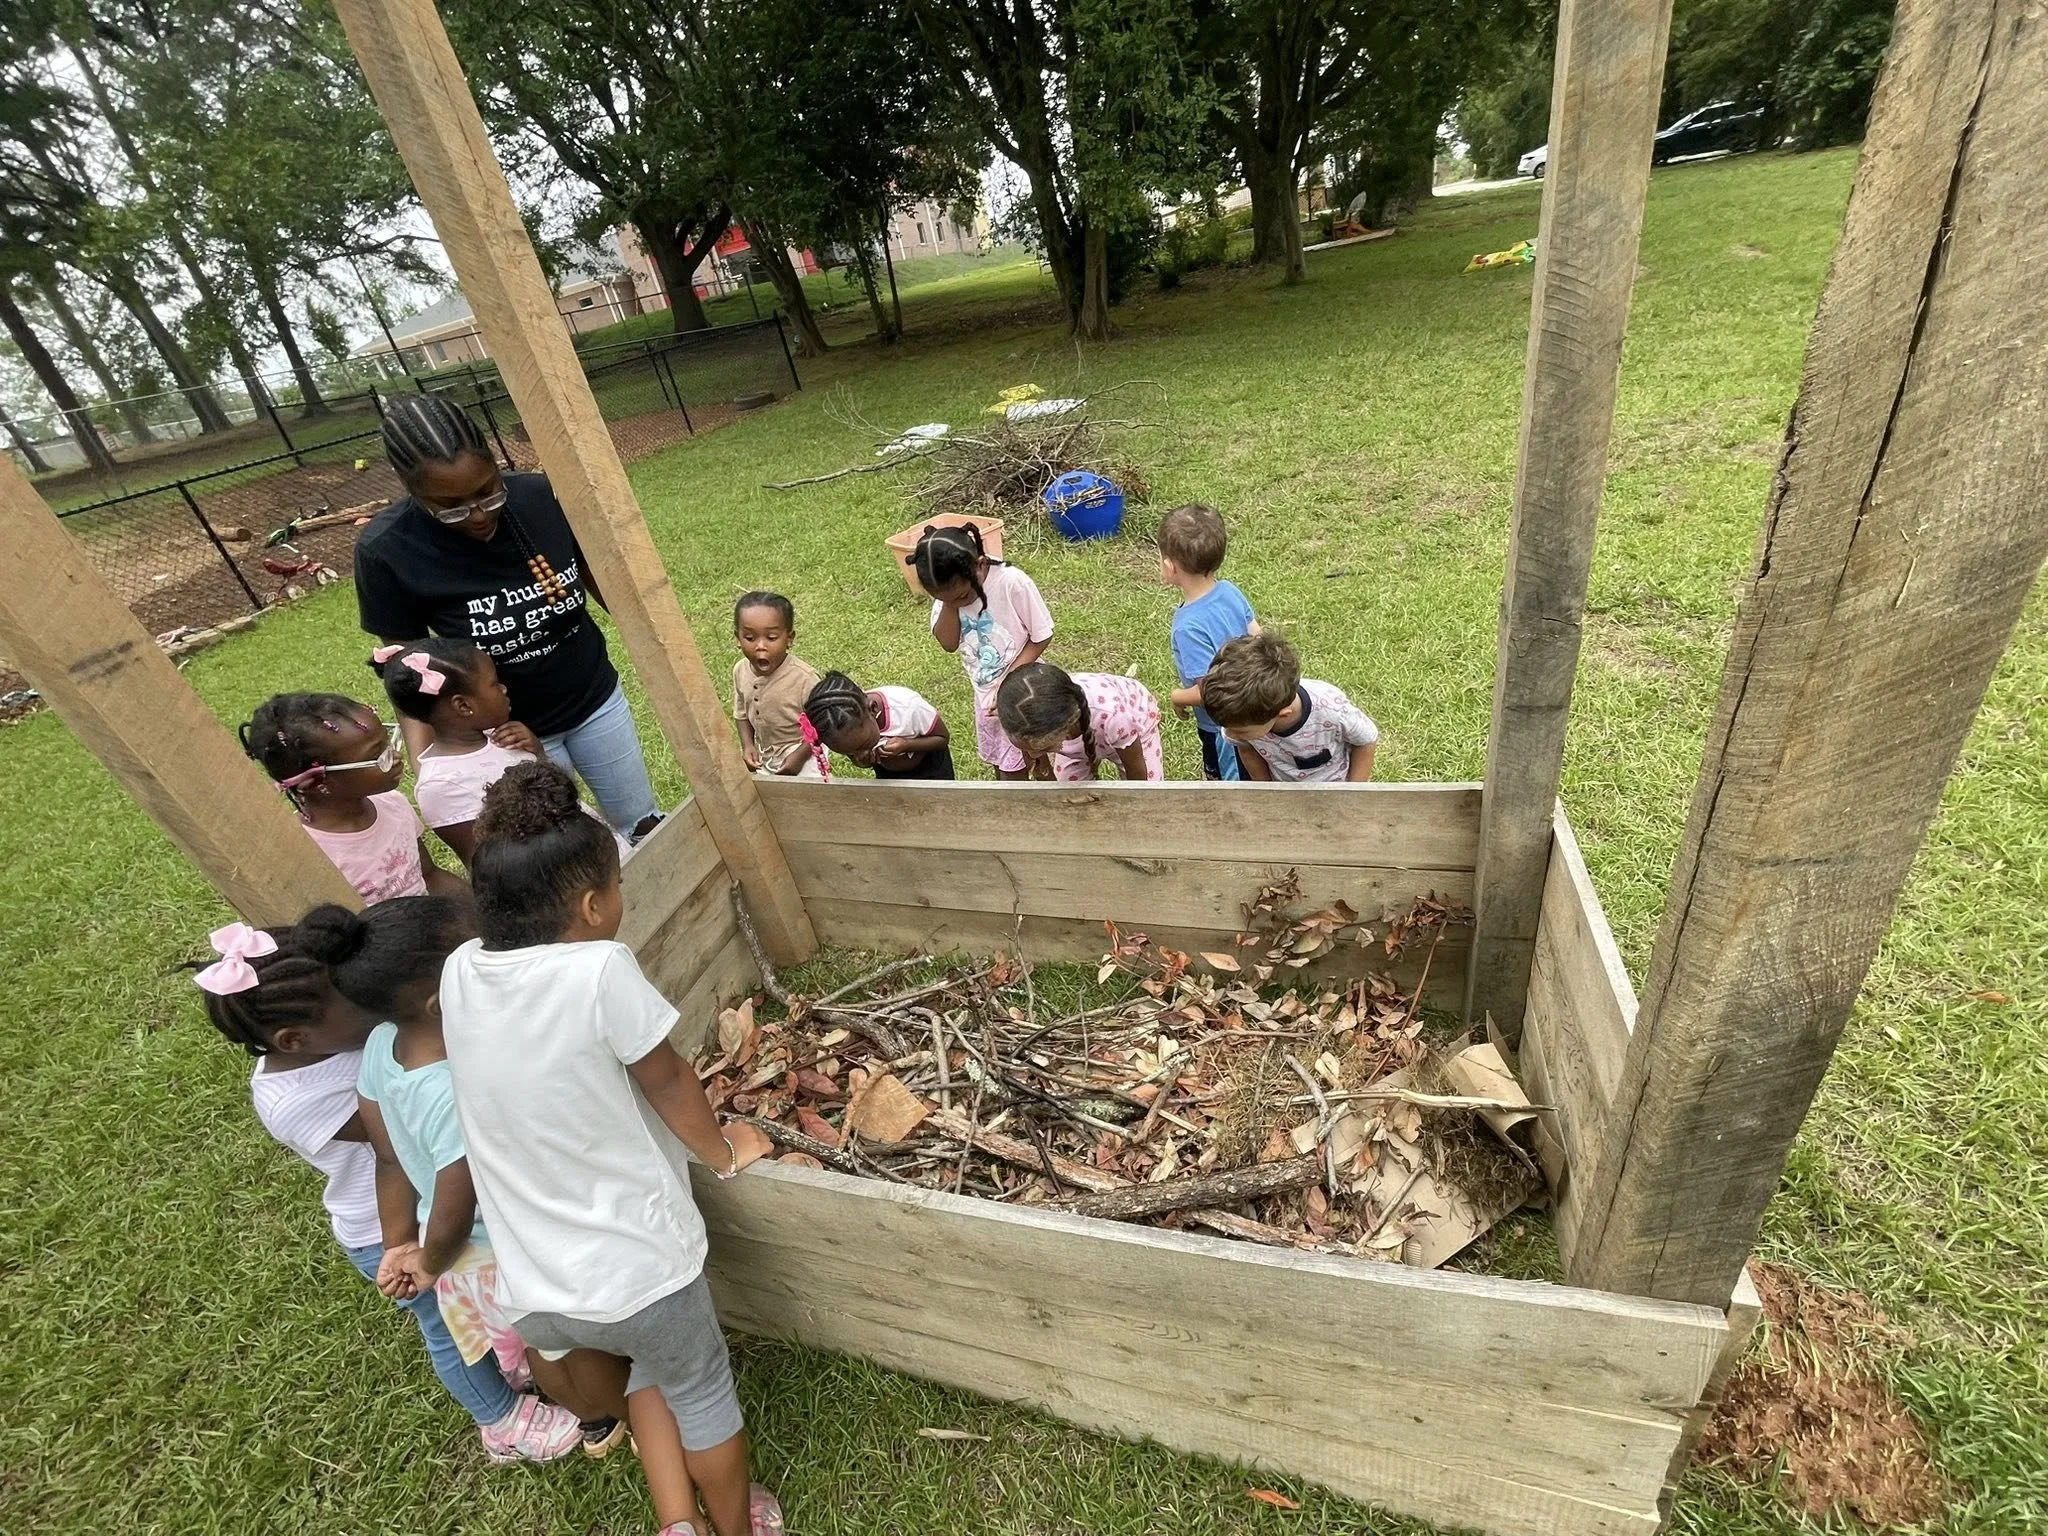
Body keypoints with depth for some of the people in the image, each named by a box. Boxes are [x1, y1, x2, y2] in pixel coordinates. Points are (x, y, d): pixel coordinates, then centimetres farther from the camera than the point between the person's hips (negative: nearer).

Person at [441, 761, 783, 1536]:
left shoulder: (458, 972, -9)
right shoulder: (600, 970, -26)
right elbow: (667, 1082, -12)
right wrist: (724, 1151, 5)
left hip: (534, 1293, 5)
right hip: (633, 1267, -5)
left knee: (652, 1368, 34)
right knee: (699, 1389, 25)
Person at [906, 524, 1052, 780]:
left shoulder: (1012, 583, -29)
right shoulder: (947, 589, -13)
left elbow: (1042, 636, -18)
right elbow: (948, 643, -14)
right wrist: (949, 603, -28)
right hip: (985, 694, 6)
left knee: (1012, 771, 3)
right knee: (997, 762, 21)